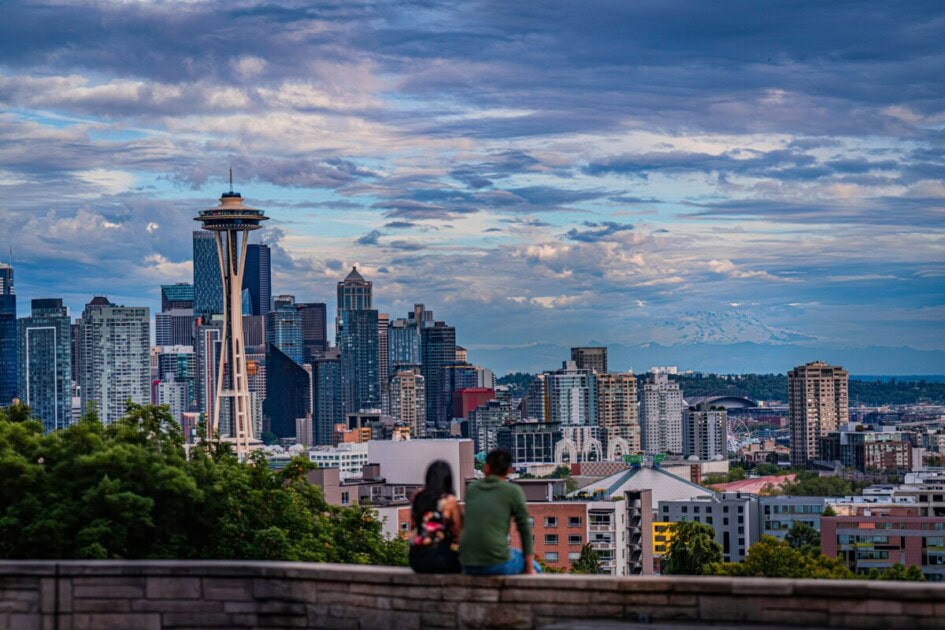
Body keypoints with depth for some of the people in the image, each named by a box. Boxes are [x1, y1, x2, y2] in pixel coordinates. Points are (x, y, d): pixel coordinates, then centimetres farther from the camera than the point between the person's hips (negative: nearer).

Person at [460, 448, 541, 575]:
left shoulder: (471, 489, 13)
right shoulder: (513, 491, -1)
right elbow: (524, 529, 1)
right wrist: (529, 568, 10)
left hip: (468, 565, 5)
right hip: (497, 564, -5)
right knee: (534, 567, 25)